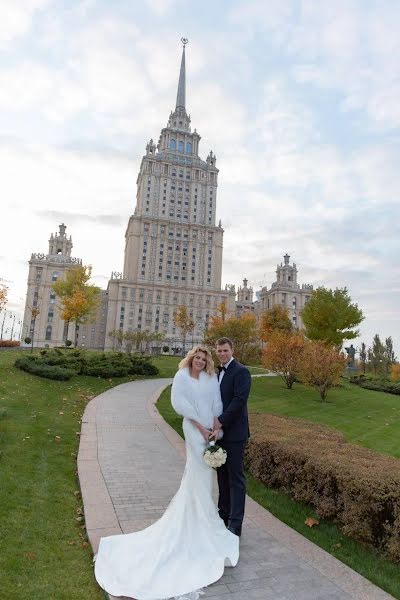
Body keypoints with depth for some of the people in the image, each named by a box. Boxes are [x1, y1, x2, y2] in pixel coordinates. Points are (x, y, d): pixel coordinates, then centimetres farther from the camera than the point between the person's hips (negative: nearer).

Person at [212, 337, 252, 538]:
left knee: (235, 477, 0)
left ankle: (235, 523, 8)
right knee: (223, 474, 17)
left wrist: (221, 421, -19)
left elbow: (239, 400, -20)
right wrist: (215, 423, 3)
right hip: (220, 431, 8)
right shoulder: (218, 372, 12)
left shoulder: (241, 371, -12)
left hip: (234, 433, -8)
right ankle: (223, 515, 30)